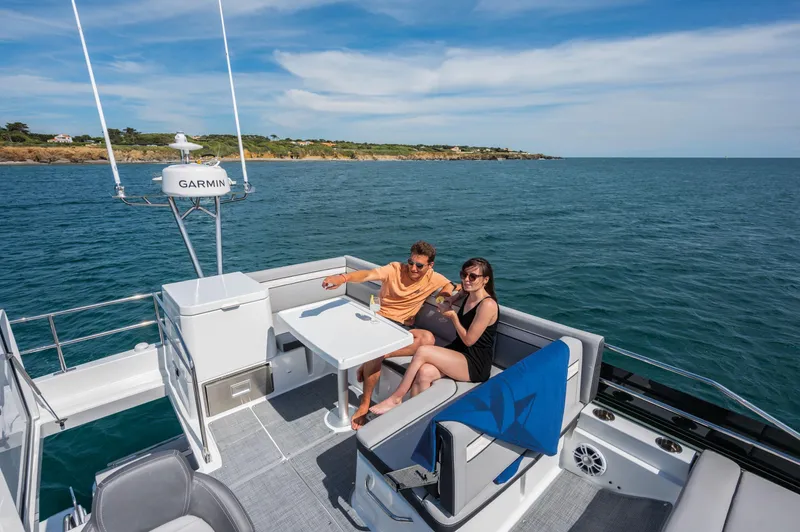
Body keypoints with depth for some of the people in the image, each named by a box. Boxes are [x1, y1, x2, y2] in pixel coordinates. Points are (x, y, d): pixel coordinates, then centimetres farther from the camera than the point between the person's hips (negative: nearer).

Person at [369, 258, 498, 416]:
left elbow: (469, 340, -16)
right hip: (459, 354, 8)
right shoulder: (469, 296, 7)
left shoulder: (488, 305, -18)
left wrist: (452, 315, -6)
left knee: (422, 351, -25)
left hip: (476, 364, -7)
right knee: (424, 372, -24)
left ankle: (395, 399, -11)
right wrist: (451, 300, 13)